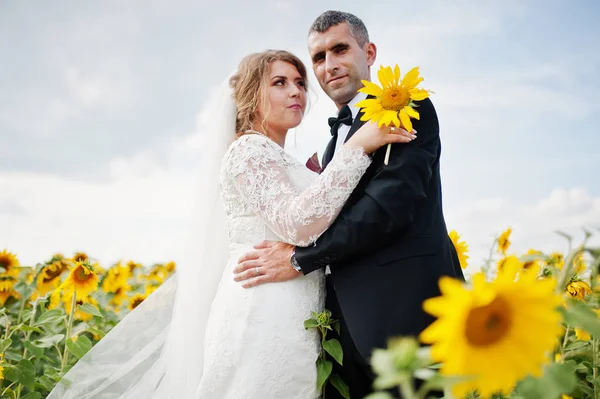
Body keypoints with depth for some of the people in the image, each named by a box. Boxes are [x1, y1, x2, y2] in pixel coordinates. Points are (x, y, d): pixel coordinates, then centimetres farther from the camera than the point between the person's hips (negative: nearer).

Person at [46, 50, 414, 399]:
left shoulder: (280, 160, 20)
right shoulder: (249, 148, -8)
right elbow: (299, 225, -22)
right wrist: (357, 147, -20)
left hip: (288, 321, 9)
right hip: (264, 318, -9)